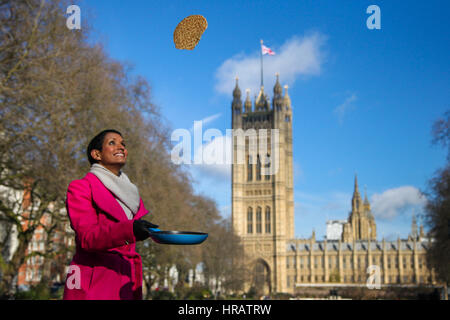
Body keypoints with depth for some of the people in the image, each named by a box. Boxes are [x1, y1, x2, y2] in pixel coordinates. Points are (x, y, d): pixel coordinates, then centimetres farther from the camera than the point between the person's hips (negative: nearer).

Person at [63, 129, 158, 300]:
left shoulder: (130, 193, 19)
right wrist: (130, 229, -29)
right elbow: (87, 237, -13)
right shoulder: (80, 188, 1)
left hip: (126, 285, 5)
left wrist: (136, 290, 17)